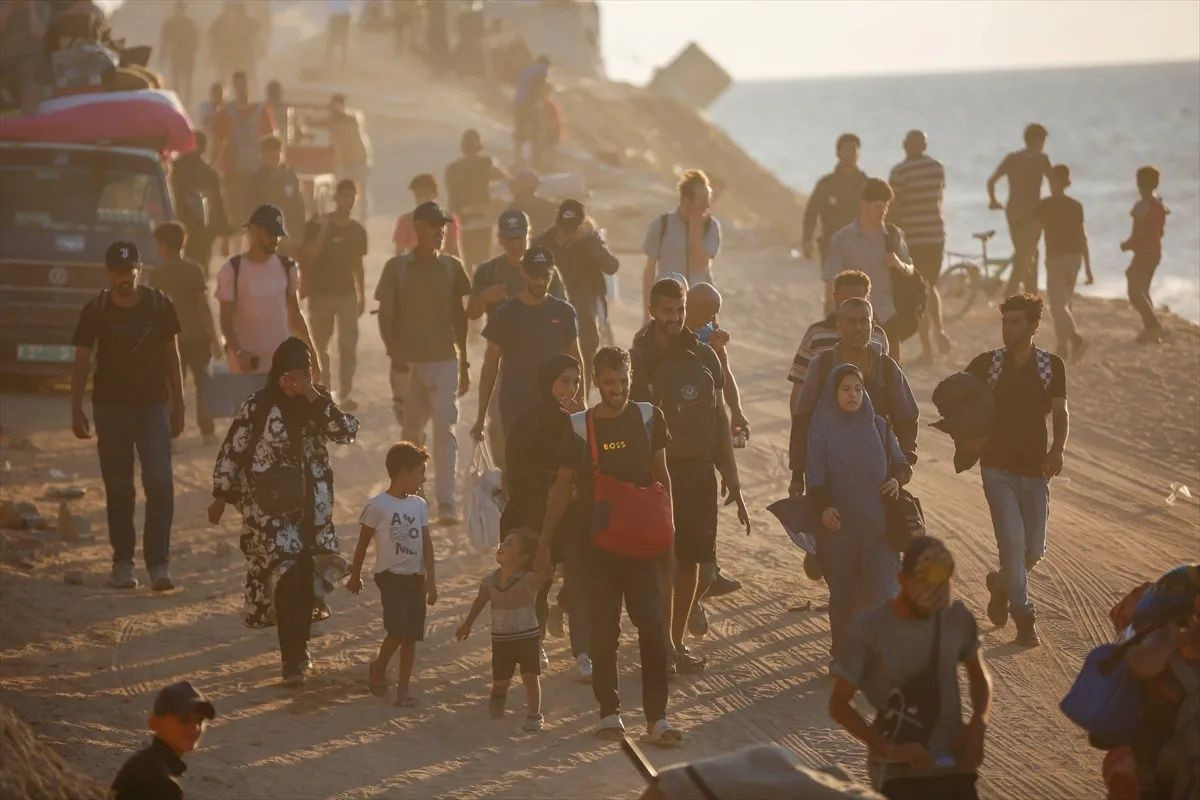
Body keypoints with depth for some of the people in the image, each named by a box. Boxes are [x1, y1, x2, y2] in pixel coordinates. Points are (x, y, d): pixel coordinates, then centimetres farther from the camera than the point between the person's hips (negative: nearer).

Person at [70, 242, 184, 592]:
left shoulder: (160, 306, 1)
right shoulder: (96, 311, -1)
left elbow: (172, 357, 8)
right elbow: (81, 363, 2)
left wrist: (178, 407, 8)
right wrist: (76, 410, -6)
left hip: (153, 405, 0)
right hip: (111, 407, 0)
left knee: (160, 484, -12)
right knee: (118, 489, 4)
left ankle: (159, 563, -12)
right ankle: (122, 563, 13)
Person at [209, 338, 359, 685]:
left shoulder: (318, 403, 3)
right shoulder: (257, 407, -8)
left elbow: (347, 431, -12)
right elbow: (231, 451, -2)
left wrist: (315, 398, -19)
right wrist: (221, 496, 0)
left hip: (312, 506, 4)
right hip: (270, 507, -4)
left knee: (307, 577, 7)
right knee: (285, 574, -14)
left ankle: (298, 648, 26)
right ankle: (293, 659, -12)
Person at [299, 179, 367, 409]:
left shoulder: (357, 231, 6)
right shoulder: (317, 225, -5)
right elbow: (308, 258, -14)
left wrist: (362, 296, 13)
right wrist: (323, 231, -21)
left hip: (347, 294, 2)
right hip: (320, 293, -2)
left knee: (348, 345, -7)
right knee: (320, 346, 7)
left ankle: (344, 394, -6)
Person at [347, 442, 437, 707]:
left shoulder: (419, 505, 7)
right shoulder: (378, 506, -8)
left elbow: (426, 544, 7)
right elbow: (363, 543, 1)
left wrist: (431, 581, 0)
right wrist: (355, 576, 9)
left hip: (415, 578, 5)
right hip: (390, 577, -5)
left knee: (412, 635, 3)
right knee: (398, 630, -16)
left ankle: (403, 688, 11)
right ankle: (379, 666, 12)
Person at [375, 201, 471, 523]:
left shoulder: (451, 267, 4)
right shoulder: (397, 267, -1)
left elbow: (459, 315, 10)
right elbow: (386, 315, -1)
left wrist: (464, 362, 10)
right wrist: (395, 357, -12)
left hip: (444, 361, 0)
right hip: (408, 363, 0)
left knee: (445, 430, -10)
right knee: (411, 433, 9)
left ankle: (446, 503, -14)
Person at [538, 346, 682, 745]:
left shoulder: (648, 417, 1)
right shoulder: (580, 427, -2)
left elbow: (661, 474, 10)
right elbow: (563, 487, 4)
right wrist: (545, 542, 3)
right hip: (598, 540, 0)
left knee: (653, 626, -7)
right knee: (604, 629, 3)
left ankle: (657, 718, -6)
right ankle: (609, 712, 15)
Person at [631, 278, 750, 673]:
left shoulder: (704, 358, 7)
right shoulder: (637, 361, -4)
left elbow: (720, 421, 10)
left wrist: (733, 481, 7)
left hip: (698, 470, 4)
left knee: (692, 559, 7)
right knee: (662, 561, -7)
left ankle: (675, 642, 18)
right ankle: (664, 645, 1)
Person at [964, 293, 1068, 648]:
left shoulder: (1051, 366, 2)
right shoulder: (986, 364, 0)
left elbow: (1061, 414, -1)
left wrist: (1057, 449, -19)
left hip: (1035, 471, 2)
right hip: (998, 468, -2)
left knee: (1034, 550, 5)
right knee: (1013, 542, -13)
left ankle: (1002, 584, 37)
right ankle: (1024, 618, -2)